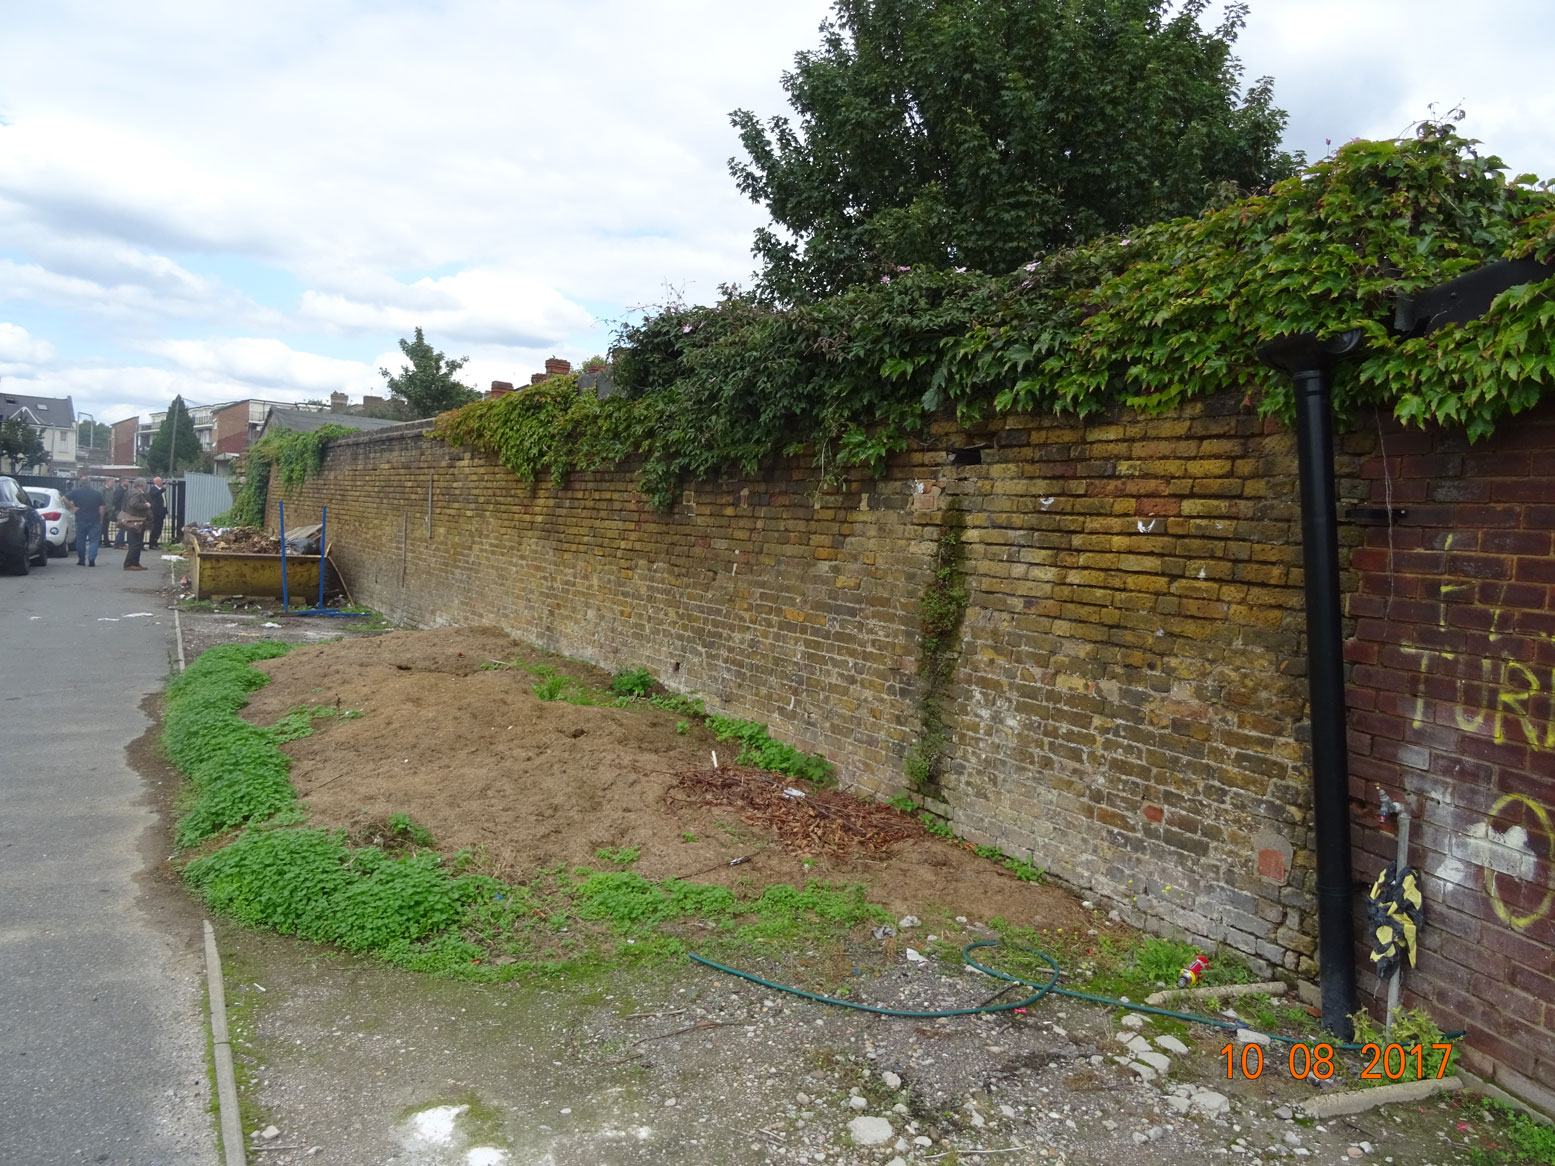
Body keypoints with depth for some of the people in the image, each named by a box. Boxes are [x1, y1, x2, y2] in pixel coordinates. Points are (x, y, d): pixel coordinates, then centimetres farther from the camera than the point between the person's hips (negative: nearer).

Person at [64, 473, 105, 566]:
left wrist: (72, 507, -1)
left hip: (80, 521, 0)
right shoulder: (97, 494, 1)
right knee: (94, 541, 0)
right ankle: (91, 560, -15)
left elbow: (64, 498, -10)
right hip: (94, 521, 0)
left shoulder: (76, 492, -1)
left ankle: (81, 561, 17)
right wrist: (101, 520, 10)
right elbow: (101, 509, 1)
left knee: (80, 541, 11)